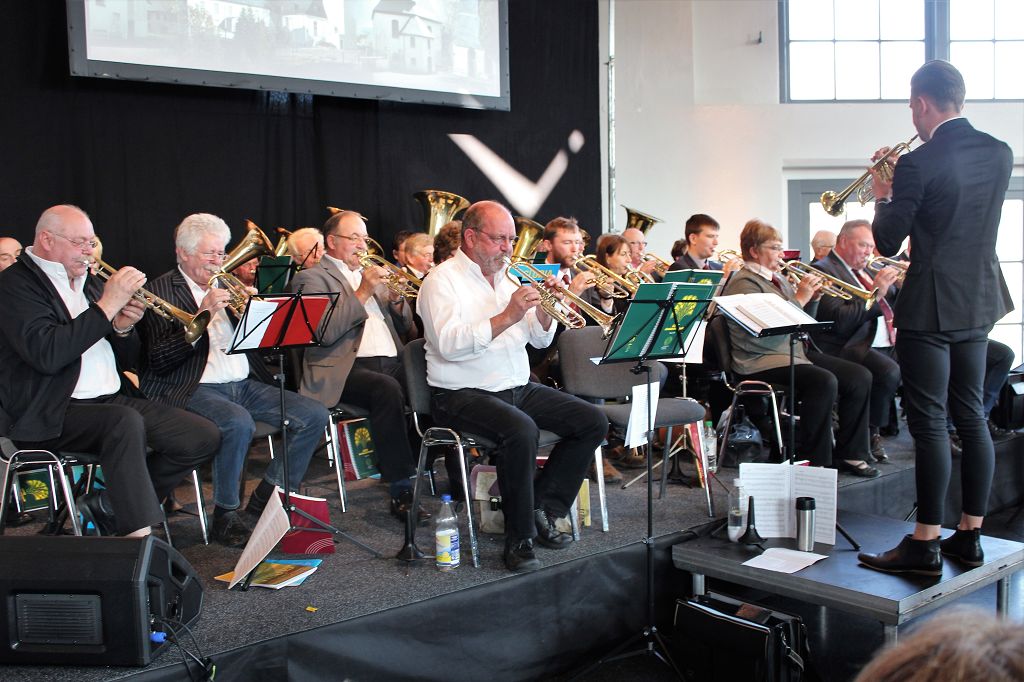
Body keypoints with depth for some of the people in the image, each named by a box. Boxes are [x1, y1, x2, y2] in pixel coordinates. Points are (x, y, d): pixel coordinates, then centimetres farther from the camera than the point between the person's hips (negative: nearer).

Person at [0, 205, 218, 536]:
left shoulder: (89, 282, 18)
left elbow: (127, 360, 20)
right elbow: (47, 354, -23)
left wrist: (122, 328, -2)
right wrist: (107, 305, -18)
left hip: (114, 399, 8)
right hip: (53, 412, -7)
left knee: (203, 438, -10)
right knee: (127, 421, -37)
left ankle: (107, 505, 3)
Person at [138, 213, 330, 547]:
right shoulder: (160, 291, -2)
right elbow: (158, 362, -14)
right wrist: (202, 315, -21)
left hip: (244, 384, 7)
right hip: (194, 389, -7)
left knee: (314, 415, -8)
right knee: (239, 422, -36)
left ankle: (266, 499, 2)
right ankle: (226, 514, -14)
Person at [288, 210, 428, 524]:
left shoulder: (370, 274, 26)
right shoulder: (312, 278, 6)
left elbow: (406, 328, 24)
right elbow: (324, 333, -11)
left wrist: (396, 298, 4)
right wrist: (363, 293, -11)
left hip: (392, 362, 6)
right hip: (345, 369, -6)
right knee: (387, 389, -36)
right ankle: (401, 492, -29)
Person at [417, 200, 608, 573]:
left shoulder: (507, 276, 15)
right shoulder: (443, 279, -6)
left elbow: (540, 340, 16)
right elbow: (448, 343, -23)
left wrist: (544, 310, -5)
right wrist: (506, 317, -26)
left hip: (518, 388, 8)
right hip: (463, 394, -8)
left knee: (593, 421, -5)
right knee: (521, 429, -35)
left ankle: (541, 509, 4)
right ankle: (519, 539, -19)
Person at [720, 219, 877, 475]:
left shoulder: (778, 278, 20)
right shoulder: (743, 283, -8)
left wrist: (812, 298, 6)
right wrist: (799, 298, -16)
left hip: (796, 351, 9)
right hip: (761, 361, -9)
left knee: (860, 377, -5)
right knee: (823, 381, -32)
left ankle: (848, 453, 1)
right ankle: (815, 461, -21)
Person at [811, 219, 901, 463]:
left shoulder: (867, 269, 22)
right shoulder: (823, 270, -5)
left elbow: (892, 305, 28)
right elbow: (840, 321, -18)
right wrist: (875, 292, -18)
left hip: (889, 343, 9)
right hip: (852, 348, -9)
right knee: (890, 372, -33)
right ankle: (870, 435, -13)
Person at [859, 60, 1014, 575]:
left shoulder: (918, 164, -17)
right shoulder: (999, 154, 5)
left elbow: (887, 243, -12)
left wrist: (882, 195, 6)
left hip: (929, 309, -7)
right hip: (979, 304, 7)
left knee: (930, 424, -3)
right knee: (971, 417, 13)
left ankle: (924, 544, 3)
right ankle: (969, 535, 21)